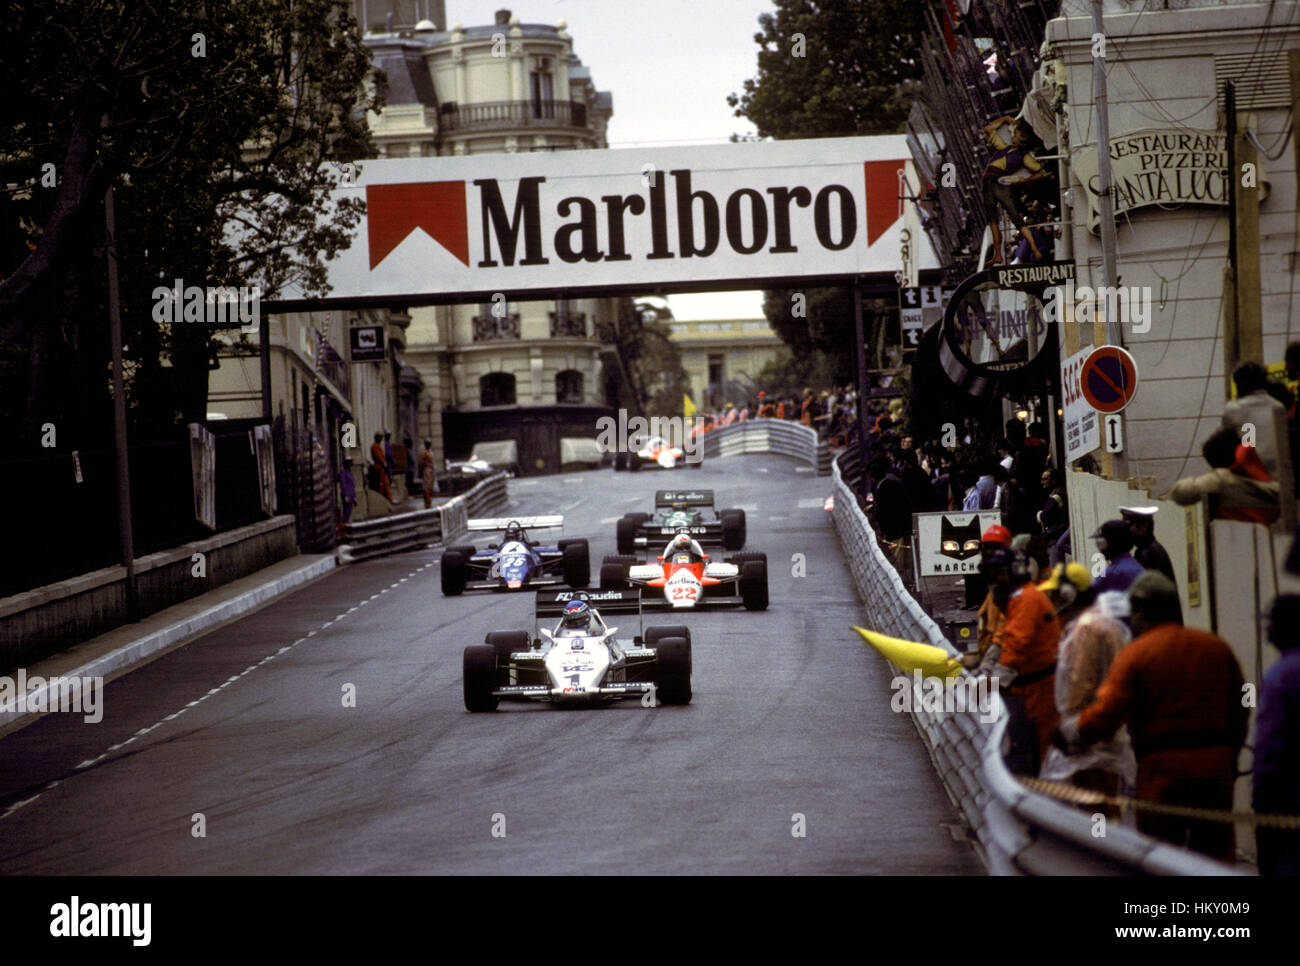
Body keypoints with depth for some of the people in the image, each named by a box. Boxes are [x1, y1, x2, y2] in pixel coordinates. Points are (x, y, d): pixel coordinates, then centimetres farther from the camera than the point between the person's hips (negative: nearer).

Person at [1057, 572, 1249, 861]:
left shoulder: (1135, 654, -6)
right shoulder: (1216, 646, 8)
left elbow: (1106, 714, -11)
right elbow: (1239, 710, 12)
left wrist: (1068, 734, 5)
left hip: (1163, 765, -4)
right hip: (1217, 763, 4)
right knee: (1215, 851, 10)